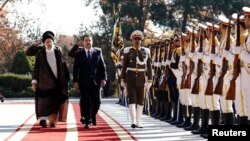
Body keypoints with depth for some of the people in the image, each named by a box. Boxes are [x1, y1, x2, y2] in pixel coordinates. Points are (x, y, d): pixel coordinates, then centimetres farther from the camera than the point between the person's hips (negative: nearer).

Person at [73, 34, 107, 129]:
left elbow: (102, 66, 8)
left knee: (97, 101, 0)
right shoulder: (79, 54, 5)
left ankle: (93, 115, 28)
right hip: (84, 82, -1)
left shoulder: (98, 52, 8)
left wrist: (103, 78, -1)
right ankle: (87, 122, 5)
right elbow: (75, 69, 2)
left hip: (96, 81, 1)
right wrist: (75, 81, -6)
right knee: (85, 102, -1)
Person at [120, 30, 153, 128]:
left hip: (141, 79, 2)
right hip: (130, 79, -2)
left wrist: (149, 81, 1)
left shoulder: (146, 51, 3)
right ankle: (133, 121, -16)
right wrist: (122, 80, 2)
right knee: (132, 99, -10)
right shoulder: (128, 51, 0)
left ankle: (138, 122, 12)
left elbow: (149, 67, 4)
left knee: (140, 101, 5)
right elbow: (124, 67, 4)